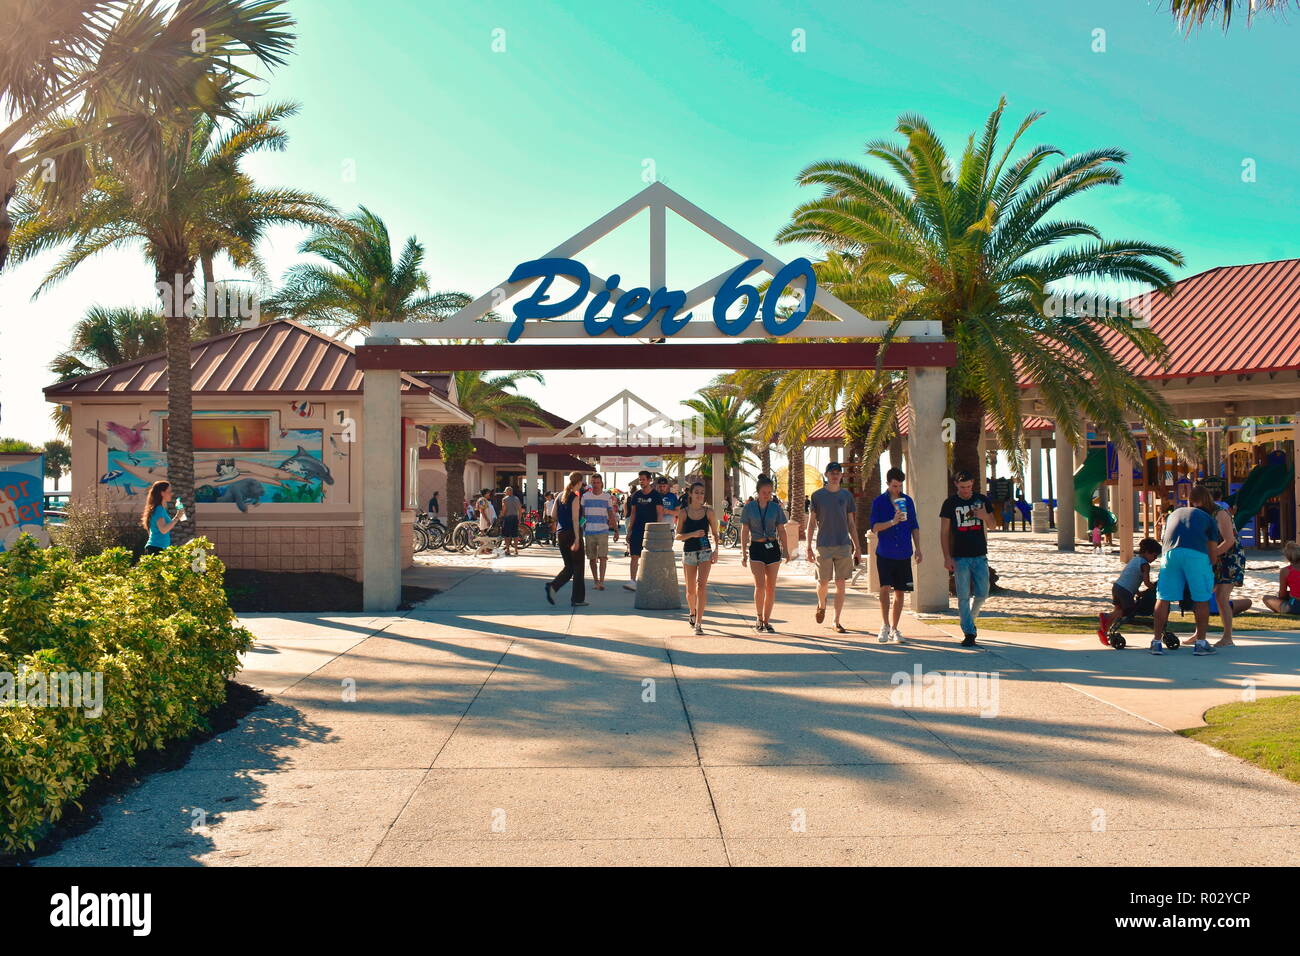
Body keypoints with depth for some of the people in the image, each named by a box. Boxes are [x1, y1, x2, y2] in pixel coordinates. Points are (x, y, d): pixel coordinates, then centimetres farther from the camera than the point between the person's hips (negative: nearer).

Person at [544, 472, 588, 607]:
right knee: (577, 567, 4)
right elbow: (575, 519, -18)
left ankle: (552, 586, -7)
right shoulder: (575, 498, -12)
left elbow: (553, 516, 12)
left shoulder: (560, 497, 9)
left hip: (561, 534, 7)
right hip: (572, 534, -7)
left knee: (569, 566, 15)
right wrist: (577, 538, -19)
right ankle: (578, 599, 7)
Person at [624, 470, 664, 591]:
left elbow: (660, 514, -4)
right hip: (637, 530, 3)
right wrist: (629, 530, 7)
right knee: (634, 556, -6)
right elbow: (633, 513, 12)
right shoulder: (635, 495, 8)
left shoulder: (656, 496, -2)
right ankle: (632, 581, -9)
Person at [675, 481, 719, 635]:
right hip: (688, 552, 1)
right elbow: (678, 536, 1)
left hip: (705, 552, -1)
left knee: (701, 585, -17)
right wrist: (692, 534, -16)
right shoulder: (683, 513, 0)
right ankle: (692, 612, 40)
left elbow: (715, 534, 8)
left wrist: (716, 551, -5)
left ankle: (698, 623, -16)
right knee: (690, 590, 9)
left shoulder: (708, 512, 2)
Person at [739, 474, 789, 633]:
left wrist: (785, 550, -1)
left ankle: (767, 621, 14)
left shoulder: (776, 508, 4)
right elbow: (744, 531, 3)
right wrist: (743, 553, 0)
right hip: (756, 548, -2)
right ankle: (759, 619, 4)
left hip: (773, 548, 2)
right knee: (760, 585, -13)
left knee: (771, 587, 4)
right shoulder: (749, 507, 0)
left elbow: (781, 530, 8)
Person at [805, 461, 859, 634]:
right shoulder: (818, 495, 2)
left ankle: (837, 621, 8)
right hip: (824, 546, -2)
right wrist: (809, 547, -2)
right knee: (823, 582, 1)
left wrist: (857, 547, 10)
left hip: (844, 545, 2)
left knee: (841, 585, 0)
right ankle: (821, 605, 33)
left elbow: (851, 524, 13)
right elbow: (811, 522, 4)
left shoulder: (847, 495, 8)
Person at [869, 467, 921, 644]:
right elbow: (874, 527, -8)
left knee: (900, 592, 6)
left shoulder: (908, 501, 9)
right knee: (885, 588, -14)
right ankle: (885, 625, -4)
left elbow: (915, 527, 15)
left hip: (903, 554, 3)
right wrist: (892, 522, -22)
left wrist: (917, 549, 8)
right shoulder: (879, 502, -1)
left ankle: (894, 628, 15)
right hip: (885, 554, -3)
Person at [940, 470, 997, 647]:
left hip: (980, 555, 3)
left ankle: (969, 619, 29)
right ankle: (969, 633, 2)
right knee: (964, 596, -3)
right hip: (960, 557, -3)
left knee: (982, 594, 3)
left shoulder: (982, 500, 8)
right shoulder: (950, 503, 0)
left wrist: (985, 516, -10)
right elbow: (944, 532, 0)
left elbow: (993, 525, 14)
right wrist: (947, 557, -8)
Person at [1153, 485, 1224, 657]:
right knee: (1202, 600, 9)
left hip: (1171, 553, 2)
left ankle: (1157, 642, 9)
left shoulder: (1175, 513, 33)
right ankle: (1200, 643, 11)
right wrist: (1210, 573, 33)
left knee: (1163, 598, 7)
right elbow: (1213, 552, 21)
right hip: (1197, 554, -2)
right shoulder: (1209, 519, 24)